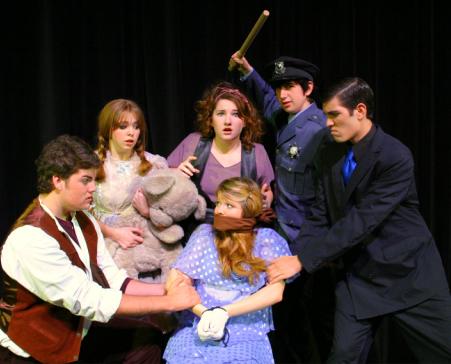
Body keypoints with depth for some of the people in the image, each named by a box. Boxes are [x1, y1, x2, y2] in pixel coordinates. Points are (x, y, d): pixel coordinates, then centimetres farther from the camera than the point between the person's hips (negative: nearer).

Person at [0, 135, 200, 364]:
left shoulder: (83, 221, 3)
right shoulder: (31, 239, -24)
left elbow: (112, 281, 0)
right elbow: (91, 301, -26)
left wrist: (166, 290, -13)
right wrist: (168, 302, -23)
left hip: (77, 336, 7)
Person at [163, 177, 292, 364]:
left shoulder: (266, 239, 5)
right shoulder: (205, 233, 10)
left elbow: (275, 292, -7)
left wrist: (224, 312, -15)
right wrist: (204, 313, -15)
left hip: (247, 335, -1)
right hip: (198, 331, 1)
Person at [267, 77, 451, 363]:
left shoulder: (395, 157, -20)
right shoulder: (330, 156, 2)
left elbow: (362, 221, -26)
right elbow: (321, 218, 3)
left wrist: (303, 260, -26)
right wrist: (293, 256, -13)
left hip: (408, 272, -4)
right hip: (360, 275, 5)